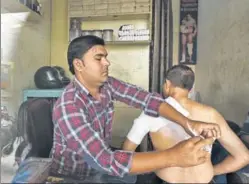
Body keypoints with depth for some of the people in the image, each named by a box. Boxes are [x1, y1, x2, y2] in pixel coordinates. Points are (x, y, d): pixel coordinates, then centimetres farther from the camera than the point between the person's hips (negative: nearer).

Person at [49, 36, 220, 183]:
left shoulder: (107, 84, -11)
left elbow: (146, 98, -15)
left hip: (99, 167, 6)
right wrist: (173, 156, -44)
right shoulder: (68, 107, -33)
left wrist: (187, 122, -30)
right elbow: (106, 161, -40)